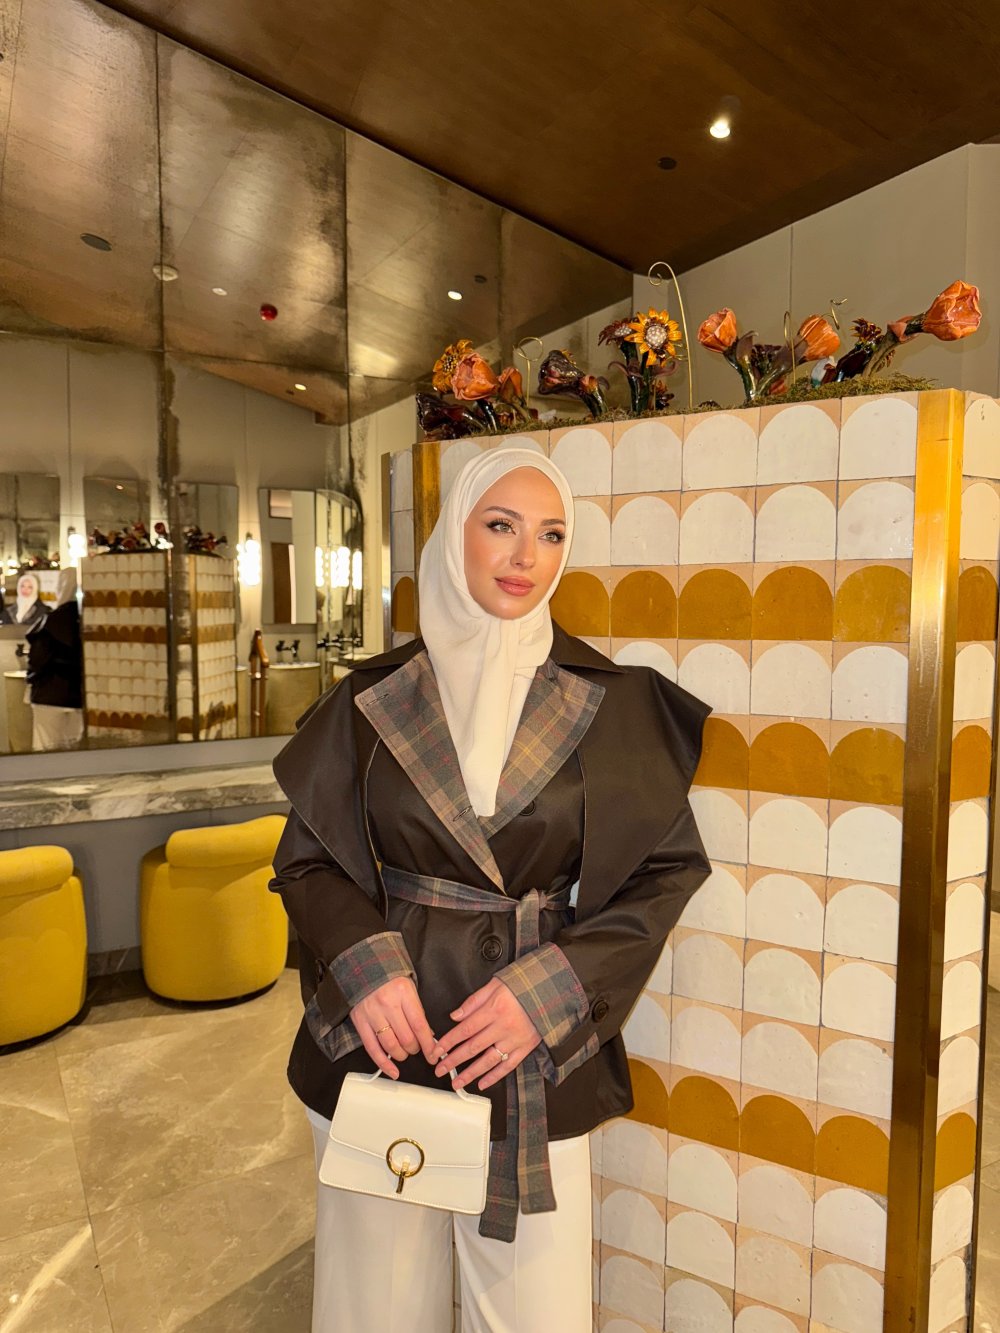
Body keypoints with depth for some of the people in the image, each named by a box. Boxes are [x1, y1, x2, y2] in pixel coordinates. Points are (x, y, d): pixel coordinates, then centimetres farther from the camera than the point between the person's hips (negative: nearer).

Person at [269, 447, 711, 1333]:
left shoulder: (606, 703, -4)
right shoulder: (375, 698, -2)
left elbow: (666, 868, -3)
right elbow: (306, 861, 3)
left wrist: (552, 988, -14)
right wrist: (362, 962, -15)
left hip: (533, 1056, 0)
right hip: (383, 1039, 1)